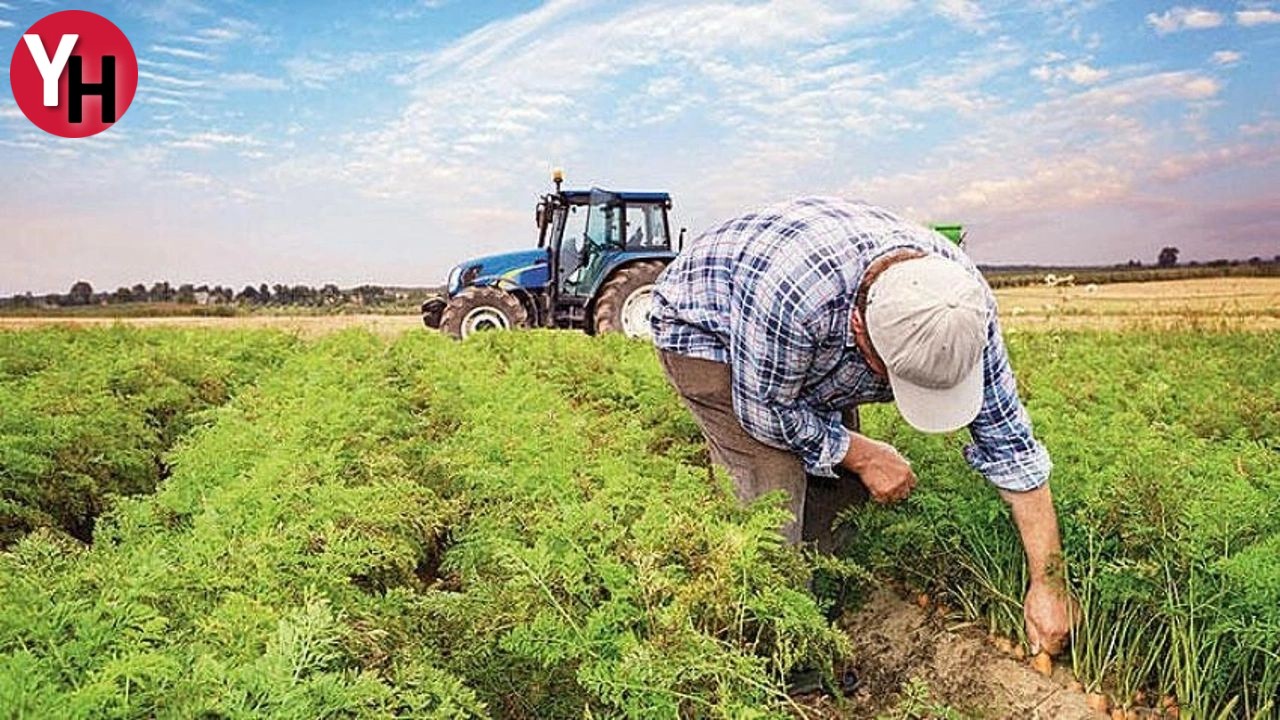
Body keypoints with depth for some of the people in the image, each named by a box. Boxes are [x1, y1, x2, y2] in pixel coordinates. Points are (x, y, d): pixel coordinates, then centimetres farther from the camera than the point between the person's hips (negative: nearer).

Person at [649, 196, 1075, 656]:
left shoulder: (963, 300, -26)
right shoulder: (793, 291, -45)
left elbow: (1009, 442, -17)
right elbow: (765, 411, -27)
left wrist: (1048, 583, -14)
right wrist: (863, 454, -18)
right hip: (702, 325, -5)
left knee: (838, 481, -1)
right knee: (776, 484, -19)